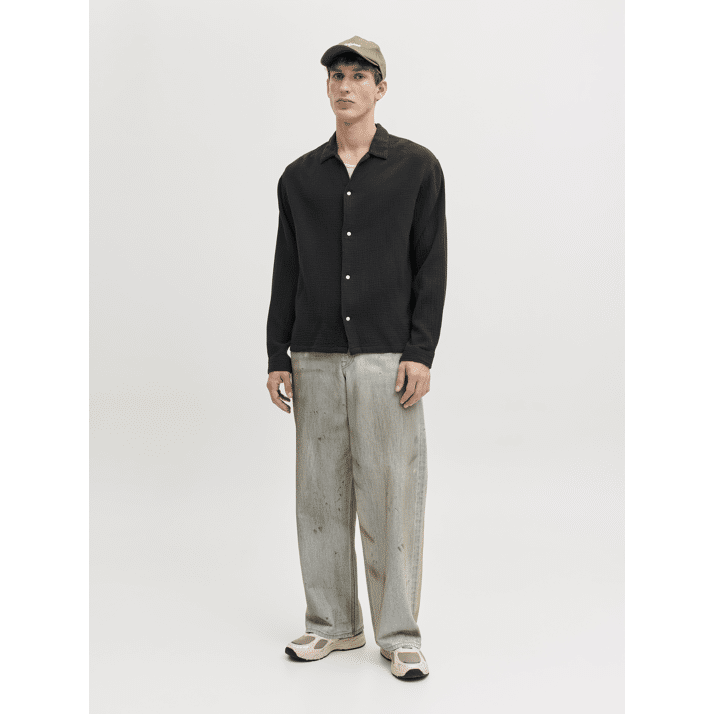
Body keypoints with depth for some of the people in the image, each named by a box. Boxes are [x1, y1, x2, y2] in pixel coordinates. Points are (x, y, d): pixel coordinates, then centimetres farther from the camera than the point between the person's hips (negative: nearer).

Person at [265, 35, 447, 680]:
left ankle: (400, 635, 9)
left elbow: (431, 265, 0)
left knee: (392, 495, -3)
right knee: (322, 496, 7)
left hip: (387, 358, -3)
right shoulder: (300, 177, 12)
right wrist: (277, 356, 8)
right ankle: (333, 625, 20)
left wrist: (420, 352, -8)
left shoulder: (417, 167, 3)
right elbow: (286, 271, 13)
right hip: (315, 360, 3)